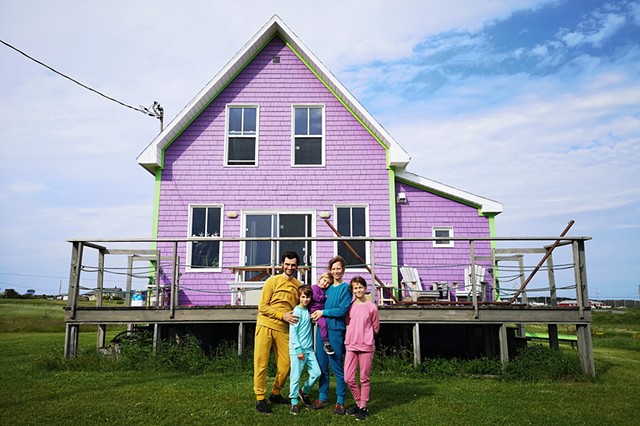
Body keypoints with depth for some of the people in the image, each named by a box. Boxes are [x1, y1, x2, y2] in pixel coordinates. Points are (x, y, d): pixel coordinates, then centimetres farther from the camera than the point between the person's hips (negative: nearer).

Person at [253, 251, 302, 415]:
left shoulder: (298, 286, 10)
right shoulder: (272, 281, -1)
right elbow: (262, 307, -4)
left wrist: (295, 318, 2)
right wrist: (282, 315, -11)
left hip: (283, 329, 4)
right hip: (265, 326, -3)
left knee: (285, 365, 3)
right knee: (261, 363, -2)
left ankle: (275, 394, 25)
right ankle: (260, 399, 8)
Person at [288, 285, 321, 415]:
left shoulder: (309, 310, 9)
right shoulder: (297, 311, -10)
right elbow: (293, 332, -12)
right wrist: (298, 350, -14)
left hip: (309, 349, 7)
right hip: (297, 349, -7)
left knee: (316, 373, 3)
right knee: (295, 376, -2)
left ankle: (304, 392, 26)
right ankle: (294, 403, 12)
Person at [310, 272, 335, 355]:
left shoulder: (325, 290, 21)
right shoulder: (314, 287, -2)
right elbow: (315, 297, -16)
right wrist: (325, 298, -3)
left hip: (322, 311, 8)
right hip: (315, 310, -8)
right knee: (323, 322, -27)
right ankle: (326, 343, -23)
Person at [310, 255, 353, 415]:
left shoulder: (345, 288, -3)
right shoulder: (327, 287, 13)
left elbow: (342, 310, -12)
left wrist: (323, 312, -9)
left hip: (336, 331, -5)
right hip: (321, 329, 6)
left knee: (337, 367, 0)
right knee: (322, 366, 11)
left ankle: (340, 402, 10)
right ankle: (322, 398, 22)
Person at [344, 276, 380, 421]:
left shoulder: (372, 307, -4)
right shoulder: (350, 306, 4)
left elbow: (376, 328, 6)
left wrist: (365, 336, 9)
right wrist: (352, 337, 7)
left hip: (366, 346, -3)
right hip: (351, 346, 3)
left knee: (364, 379, 5)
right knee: (348, 378, 2)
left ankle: (363, 407, 18)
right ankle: (358, 403, 23)